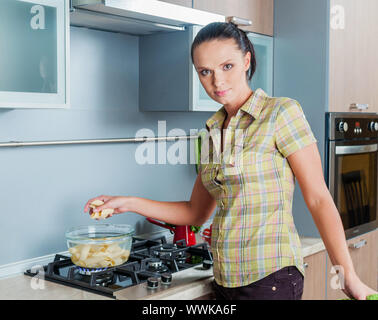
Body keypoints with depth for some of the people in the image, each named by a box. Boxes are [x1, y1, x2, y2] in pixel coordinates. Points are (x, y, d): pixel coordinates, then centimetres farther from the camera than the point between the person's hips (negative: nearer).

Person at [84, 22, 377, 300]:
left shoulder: (281, 113, -8)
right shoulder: (214, 131, 10)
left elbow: (319, 199, -10)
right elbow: (196, 213, 15)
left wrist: (348, 277, -13)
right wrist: (129, 203, 8)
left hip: (270, 276, -6)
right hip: (226, 280, 6)